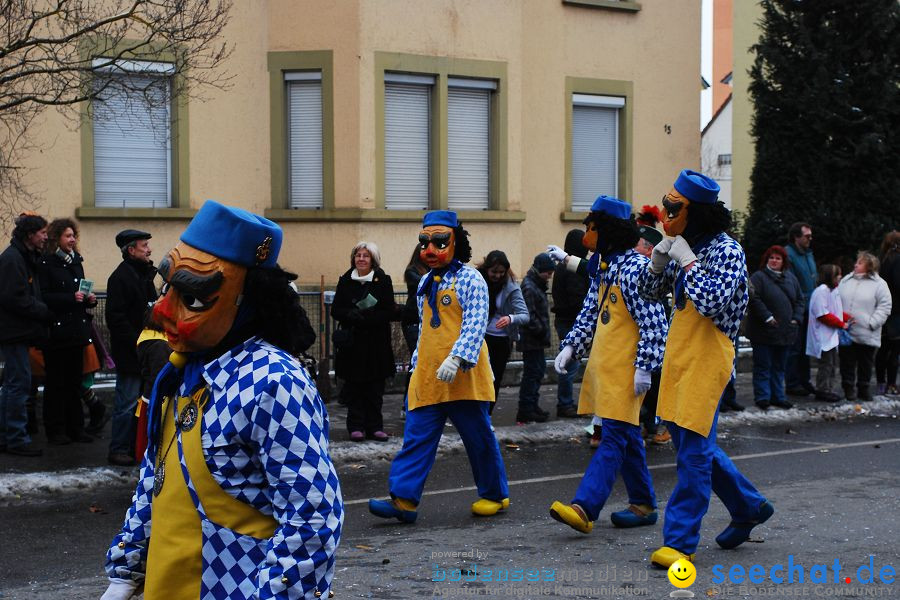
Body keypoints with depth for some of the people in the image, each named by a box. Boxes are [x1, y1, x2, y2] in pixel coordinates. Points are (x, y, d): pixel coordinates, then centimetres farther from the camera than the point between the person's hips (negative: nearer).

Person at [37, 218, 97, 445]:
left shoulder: (76, 261, 15)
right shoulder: (46, 263, -8)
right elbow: (43, 297, -16)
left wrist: (89, 298, 3)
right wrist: (71, 298, -21)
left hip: (77, 330, 7)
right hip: (56, 330, -7)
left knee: (75, 381, 9)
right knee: (55, 382, -1)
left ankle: (75, 428, 15)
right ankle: (55, 431, 5)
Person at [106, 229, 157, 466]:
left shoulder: (144, 274, 16)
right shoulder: (120, 277, -13)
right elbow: (116, 317, -19)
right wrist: (136, 342, -20)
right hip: (129, 353, -9)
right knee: (128, 402, -5)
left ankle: (135, 447, 19)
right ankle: (119, 450, 2)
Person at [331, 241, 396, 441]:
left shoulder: (383, 281, 1)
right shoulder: (346, 281, 6)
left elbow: (389, 312, -4)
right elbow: (336, 310, 4)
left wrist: (367, 317, -18)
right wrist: (352, 315, -16)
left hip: (376, 342, -1)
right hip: (352, 342, 1)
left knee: (375, 387, 3)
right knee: (354, 386, 1)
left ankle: (374, 426, 9)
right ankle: (356, 426, 6)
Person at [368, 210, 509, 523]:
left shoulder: (469, 278, -6)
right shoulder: (426, 283, 17)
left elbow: (475, 325, -16)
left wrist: (455, 359, -27)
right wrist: (417, 362, 22)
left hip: (462, 377, -6)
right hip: (427, 378, 7)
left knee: (478, 438, 5)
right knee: (417, 437, -2)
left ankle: (495, 495, 20)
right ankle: (404, 499, -5)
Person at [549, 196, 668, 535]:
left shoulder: (635, 267, -14)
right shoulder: (601, 268, 13)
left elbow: (654, 323, -17)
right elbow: (589, 313, 19)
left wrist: (644, 367, -19)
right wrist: (570, 347, 7)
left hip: (625, 370, -10)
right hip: (603, 366, 10)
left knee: (614, 437, -11)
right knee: (627, 437, 14)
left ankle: (585, 508, -20)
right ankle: (643, 504, 21)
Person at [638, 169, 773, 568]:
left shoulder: (726, 250, -14)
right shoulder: (683, 247, 10)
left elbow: (712, 302, -26)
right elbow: (651, 293, 16)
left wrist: (687, 261, -20)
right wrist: (659, 258, -1)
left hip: (707, 359, -9)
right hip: (679, 357, 9)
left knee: (693, 452, -5)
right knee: (692, 444, 16)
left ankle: (680, 540, 0)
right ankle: (749, 508, 32)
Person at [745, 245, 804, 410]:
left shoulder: (790, 278, 12)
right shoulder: (758, 277, -6)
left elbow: (800, 300, 16)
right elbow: (754, 299, -16)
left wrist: (796, 318, 2)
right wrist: (767, 317, -20)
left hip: (785, 330, 6)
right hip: (763, 331, -6)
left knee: (779, 366, 12)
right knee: (763, 365, -2)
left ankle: (777, 396, 20)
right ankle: (762, 397, 3)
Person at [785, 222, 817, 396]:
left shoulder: (808, 253, 15)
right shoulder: (789, 254, -14)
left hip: (809, 308, 8)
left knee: (805, 347, 14)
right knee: (794, 348, -3)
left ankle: (804, 381, 22)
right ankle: (792, 384, 4)